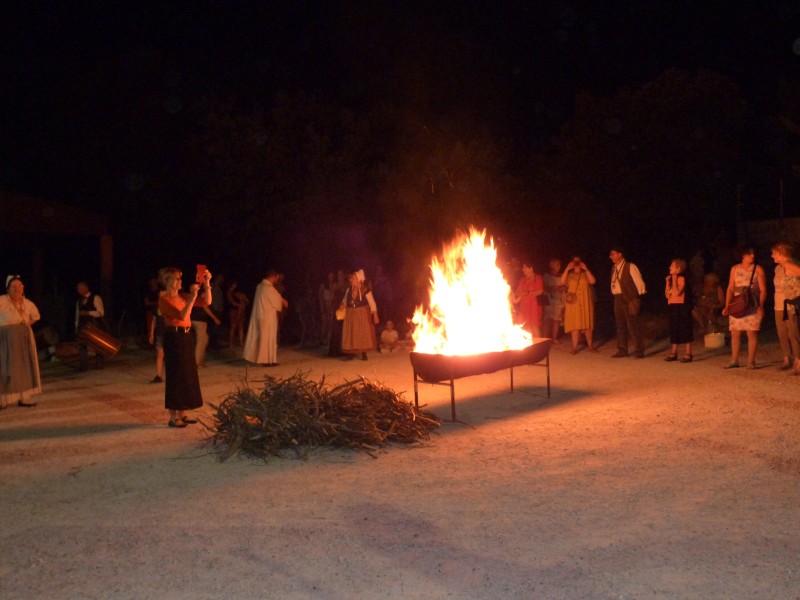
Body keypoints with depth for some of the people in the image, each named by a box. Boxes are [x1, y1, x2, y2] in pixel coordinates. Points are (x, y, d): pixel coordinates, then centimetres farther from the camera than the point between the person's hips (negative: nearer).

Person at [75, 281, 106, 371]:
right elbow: (77, 314, 16)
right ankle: (83, 366, -4)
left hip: (95, 327, -5)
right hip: (83, 326, 5)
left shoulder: (95, 298, -5)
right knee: (82, 345, -4)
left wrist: (87, 313, -19)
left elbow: (101, 312, -12)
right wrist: (77, 326, 8)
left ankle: (99, 364, 11)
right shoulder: (79, 301, 16)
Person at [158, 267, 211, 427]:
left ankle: (182, 414, 21)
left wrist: (206, 284, -4)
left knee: (188, 375, 11)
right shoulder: (164, 300, -12)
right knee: (175, 376, -3)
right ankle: (173, 417, 5)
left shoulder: (183, 296, 11)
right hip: (174, 338, -8)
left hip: (186, 337, 8)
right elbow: (182, 315, -24)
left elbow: (207, 301, 7)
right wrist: (193, 296, -28)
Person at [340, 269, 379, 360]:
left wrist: (375, 315, -16)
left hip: (362, 314, -4)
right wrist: (343, 305, -7)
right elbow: (345, 300, 15)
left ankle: (364, 353, 10)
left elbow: (372, 303, -11)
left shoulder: (365, 289, -12)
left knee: (363, 333, 1)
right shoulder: (349, 289, 1)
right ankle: (352, 352, 10)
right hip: (351, 314, 4)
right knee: (351, 334, 2)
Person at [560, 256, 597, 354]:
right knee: (574, 325, -4)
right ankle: (574, 347, -4)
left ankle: (590, 346, 16)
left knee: (587, 325, 5)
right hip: (573, 303, -1)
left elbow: (593, 281, -9)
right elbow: (562, 282, -9)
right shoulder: (569, 274, 9)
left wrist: (586, 269, -11)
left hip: (585, 303, 1)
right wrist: (567, 269, -11)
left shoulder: (586, 274, 9)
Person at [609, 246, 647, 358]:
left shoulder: (630, 266, -9)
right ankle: (622, 350, 18)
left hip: (629, 299, -7)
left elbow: (638, 281, -10)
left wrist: (641, 293, -10)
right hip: (618, 299, 7)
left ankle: (639, 351, 1)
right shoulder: (614, 268, 13)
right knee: (620, 325, 11)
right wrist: (614, 295, 7)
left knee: (633, 325, -5)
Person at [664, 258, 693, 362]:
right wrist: (668, 282, 3)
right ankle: (674, 353, 16)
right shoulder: (672, 279, 14)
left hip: (681, 307, -8)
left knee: (685, 329, -5)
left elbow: (677, 293, -22)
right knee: (674, 330, 11)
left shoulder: (682, 278, -10)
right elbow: (667, 295, 10)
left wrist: (674, 280, -16)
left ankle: (688, 354, -2)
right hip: (673, 307, 8)